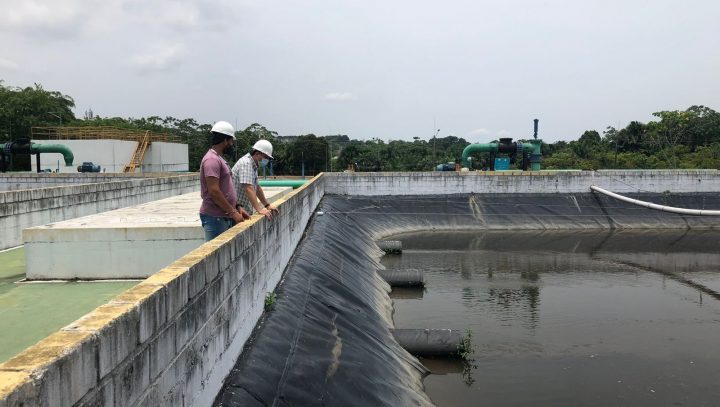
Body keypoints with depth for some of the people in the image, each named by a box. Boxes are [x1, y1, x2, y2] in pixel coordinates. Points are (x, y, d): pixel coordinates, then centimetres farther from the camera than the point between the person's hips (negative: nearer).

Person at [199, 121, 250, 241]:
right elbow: (214, 191, -21)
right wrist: (233, 212, -16)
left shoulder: (219, 158, 18)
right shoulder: (212, 159, -14)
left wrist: (238, 208, 15)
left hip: (225, 216, 10)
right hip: (215, 218, -10)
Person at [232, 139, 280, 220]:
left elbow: (257, 187, 21)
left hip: (246, 210, 10)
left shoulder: (253, 165, 15)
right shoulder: (246, 163, -17)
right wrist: (259, 209, -33)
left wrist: (267, 205, 18)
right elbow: (249, 189, -27)